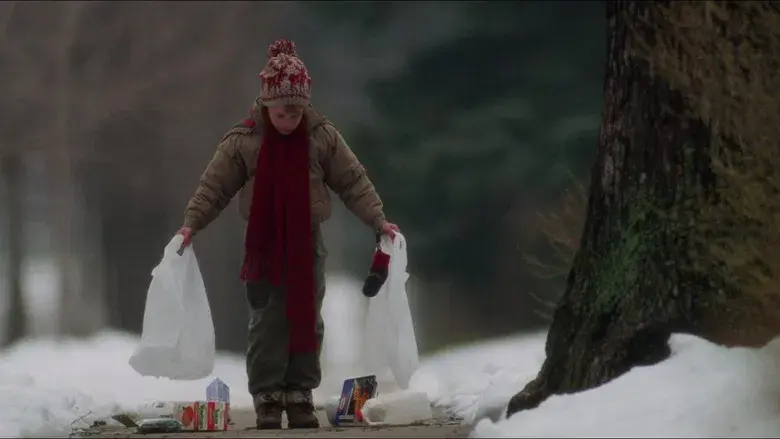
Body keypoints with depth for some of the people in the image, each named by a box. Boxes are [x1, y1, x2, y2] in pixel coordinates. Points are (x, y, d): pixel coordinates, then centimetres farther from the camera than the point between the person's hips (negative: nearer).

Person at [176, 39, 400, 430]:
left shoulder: (323, 137, -3)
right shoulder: (242, 140, -6)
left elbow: (353, 181, 1)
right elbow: (214, 186, -3)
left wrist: (378, 219, -6)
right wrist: (192, 222, -13)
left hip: (307, 243, 2)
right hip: (263, 244, -2)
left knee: (307, 321, 4)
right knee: (267, 322, -2)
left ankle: (300, 395, 12)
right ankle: (267, 397, 3)